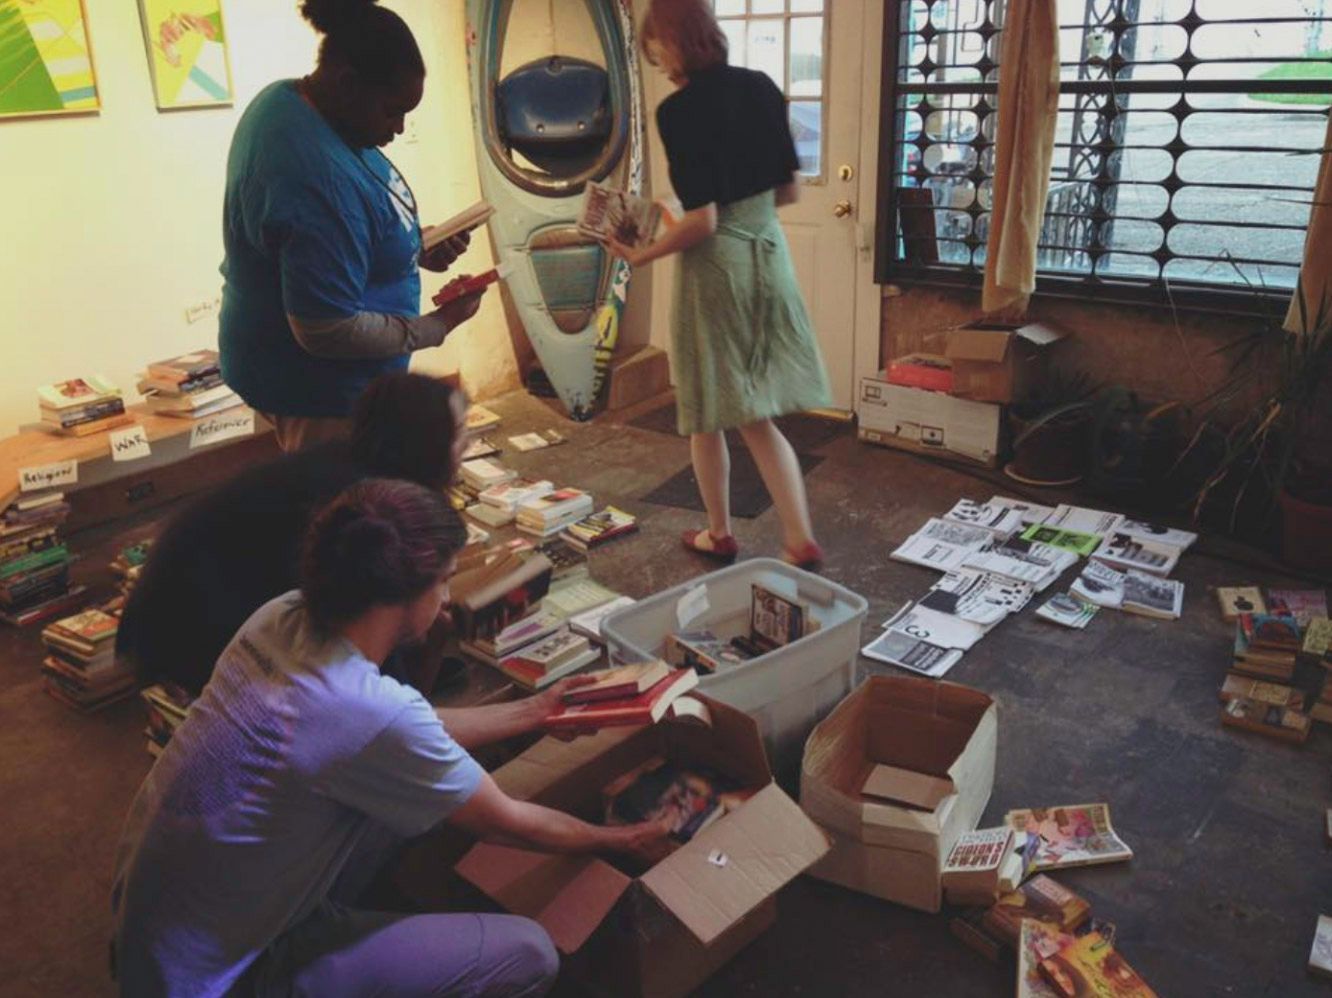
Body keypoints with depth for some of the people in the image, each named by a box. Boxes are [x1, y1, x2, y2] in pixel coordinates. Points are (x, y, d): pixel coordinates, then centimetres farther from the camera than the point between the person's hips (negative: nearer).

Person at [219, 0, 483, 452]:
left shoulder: (292, 100, 0)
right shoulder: (318, 178, -32)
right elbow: (328, 331, -29)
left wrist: (415, 248, 0)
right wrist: (440, 324, -19)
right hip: (319, 387, -10)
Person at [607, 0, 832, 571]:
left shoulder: (679, 110, -16)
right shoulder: (762, 88, 5)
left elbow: (702, 222, -19)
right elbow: (788, 191, 10)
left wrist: (641, 256, -5)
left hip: (717, 266, -6)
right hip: (768, 255, 7)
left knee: (708, 416, 12)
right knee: (756, 416, 13)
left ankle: (720, 535, 28)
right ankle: (801, 543, 8)